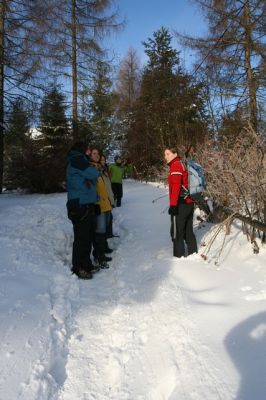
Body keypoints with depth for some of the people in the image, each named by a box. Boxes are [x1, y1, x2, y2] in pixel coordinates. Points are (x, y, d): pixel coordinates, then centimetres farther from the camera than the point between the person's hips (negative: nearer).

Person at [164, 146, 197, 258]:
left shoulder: (175, 165, -9)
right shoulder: (182, 164, 19)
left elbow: (176, 186, -20)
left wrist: (173, 204, -24)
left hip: (181, 204, -10)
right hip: (189, 202, 10)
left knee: (176, 232, -3)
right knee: (188, 231, 16)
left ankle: (179, 256, 1)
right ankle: (193, 254, 23)